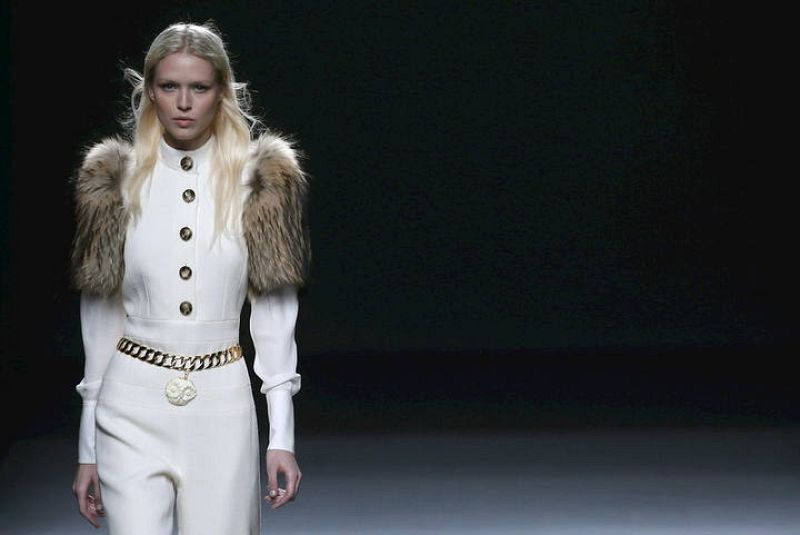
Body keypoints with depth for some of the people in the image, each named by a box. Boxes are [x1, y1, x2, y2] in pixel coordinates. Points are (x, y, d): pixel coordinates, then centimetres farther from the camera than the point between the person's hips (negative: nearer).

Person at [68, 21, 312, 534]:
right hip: (134, 405, 0)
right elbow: (100, 315, 7)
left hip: (222, 403, 0)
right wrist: (87, 447, 8)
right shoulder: (116, 179, 4)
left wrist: (283, 433, -5)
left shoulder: (260, 180, 1)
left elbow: (275, 311, 1)